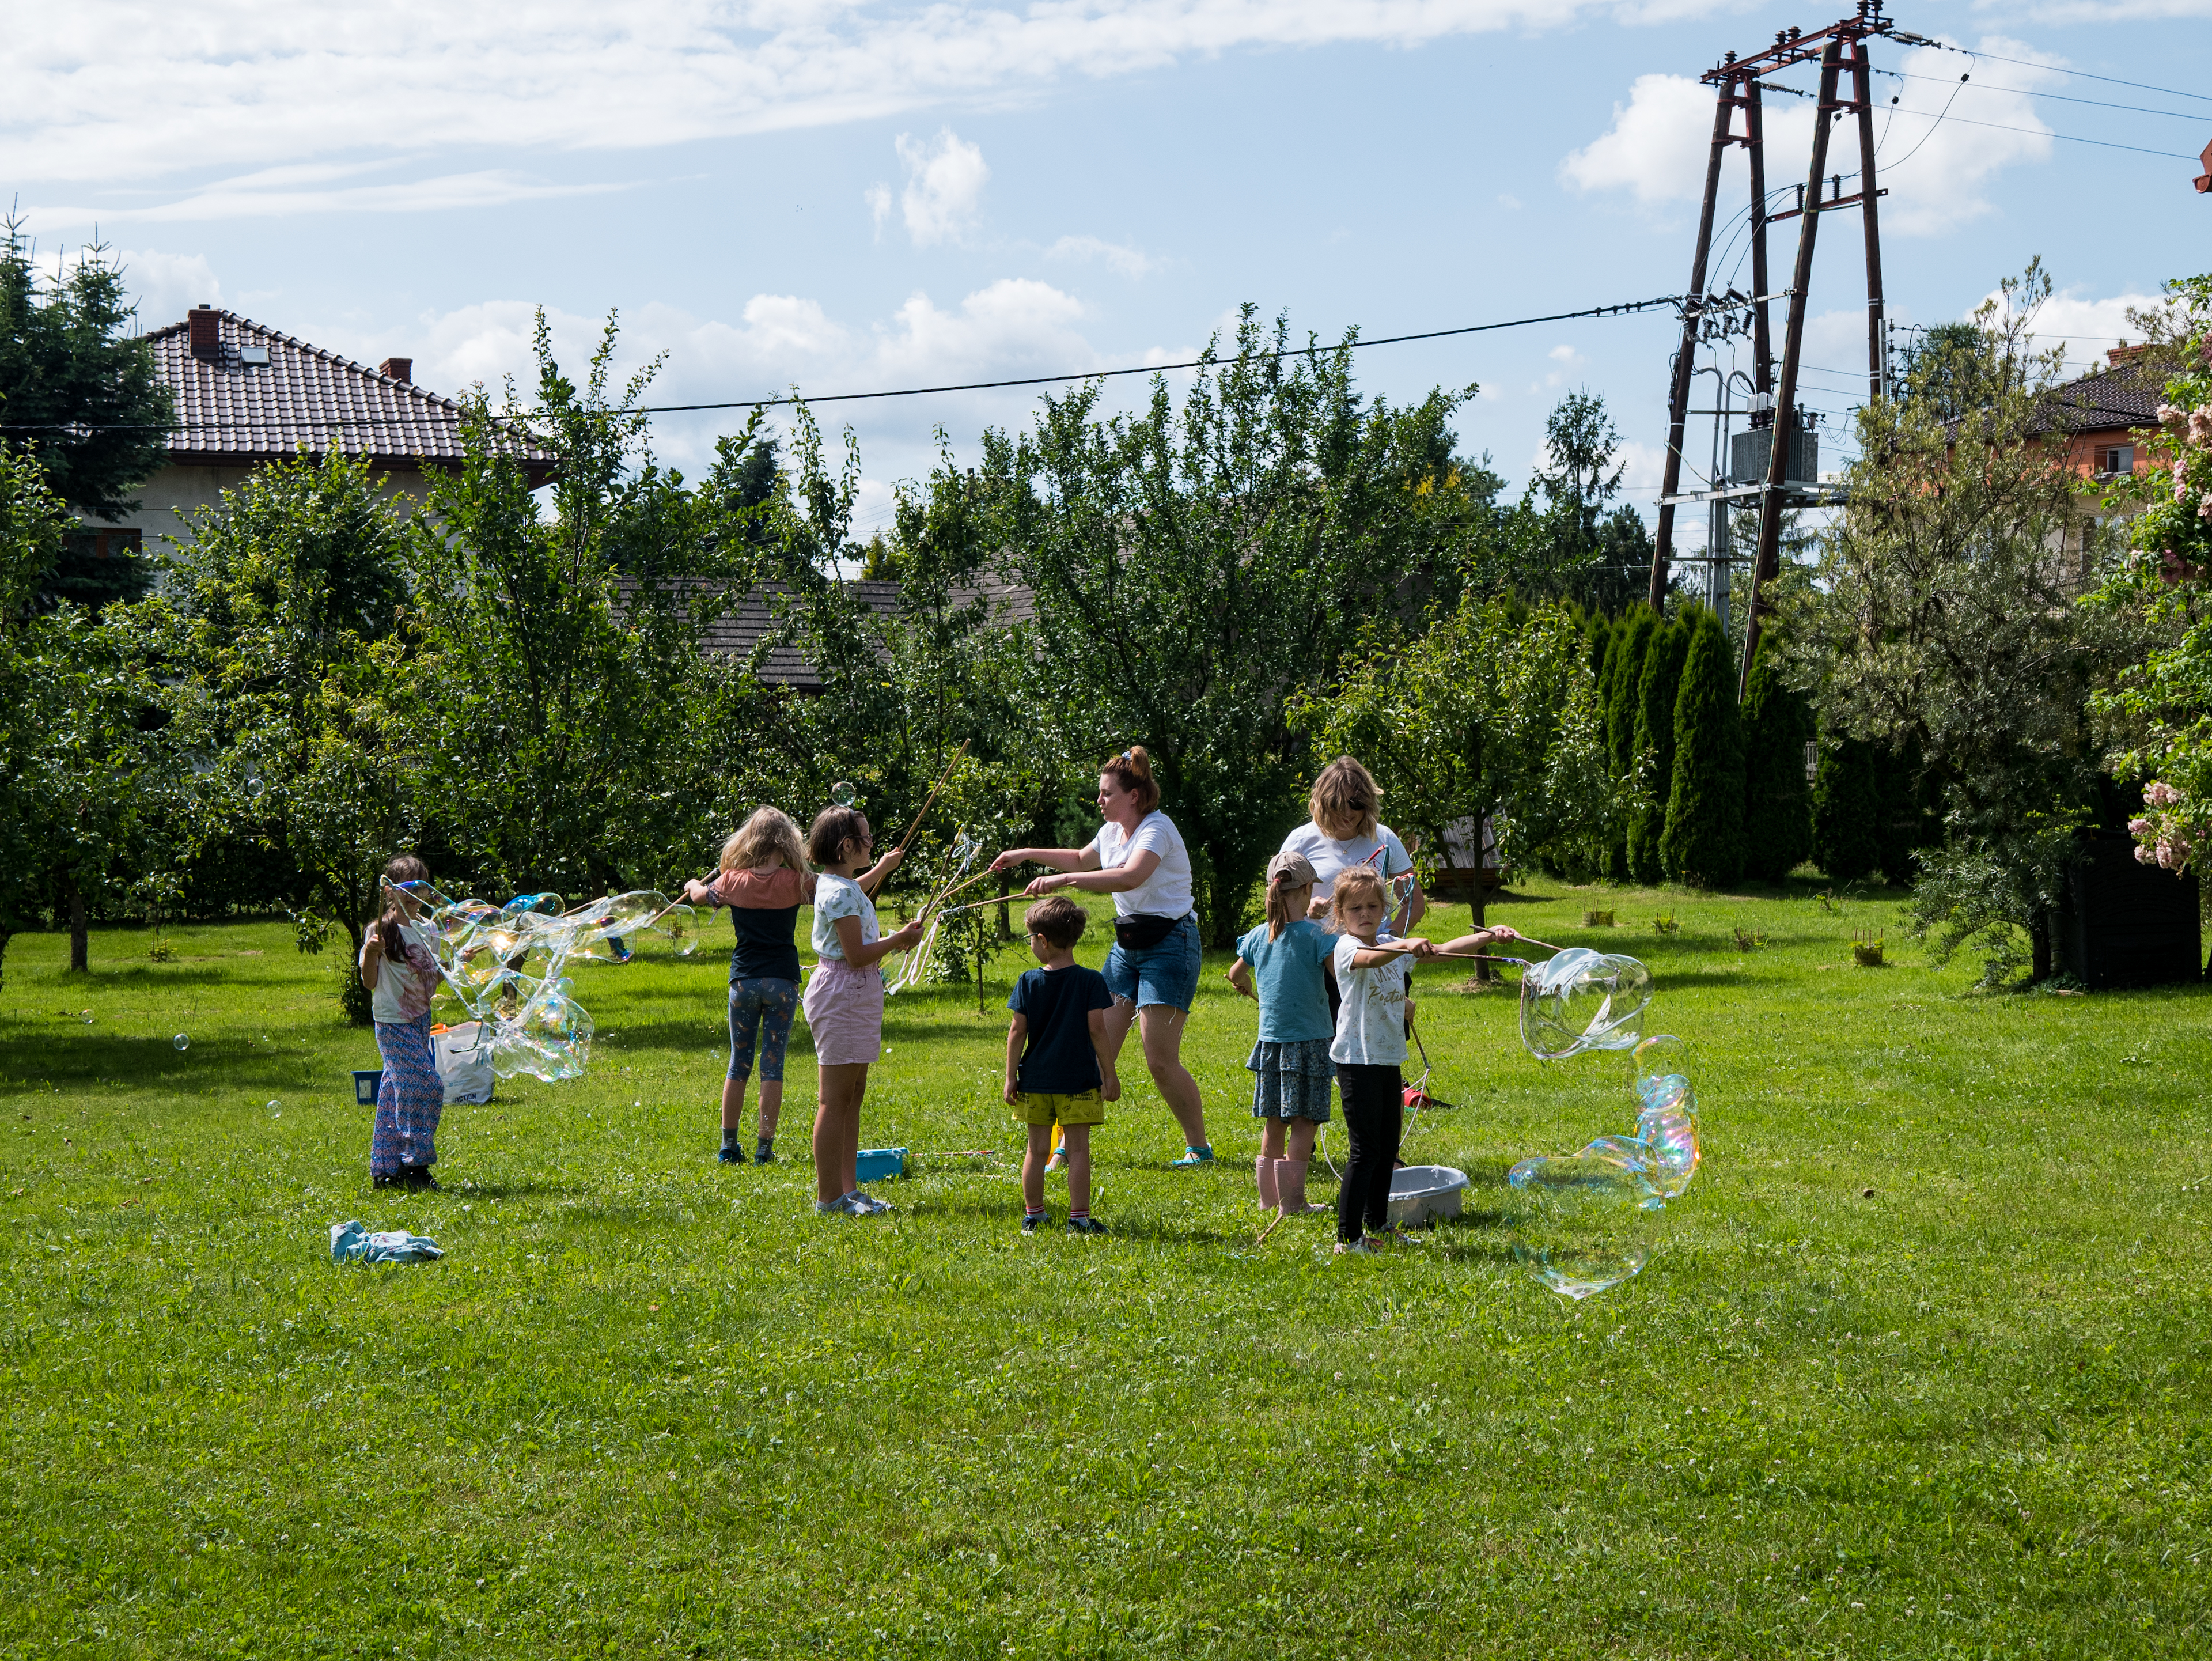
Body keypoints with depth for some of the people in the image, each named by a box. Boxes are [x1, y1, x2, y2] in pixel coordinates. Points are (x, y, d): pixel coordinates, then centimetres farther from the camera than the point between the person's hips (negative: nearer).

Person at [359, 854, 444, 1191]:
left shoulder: (427, 931, 10)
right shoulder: (382, 930, -10)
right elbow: (370, 982, -11)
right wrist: (370, 954, -28)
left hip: (420, 1020, 7)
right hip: (393, 1023, -7)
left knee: (397, 1091, 9)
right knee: (426, 1085, -14)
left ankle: (385, 1169, 13)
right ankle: (415, 1163, -5)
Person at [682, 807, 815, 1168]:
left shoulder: (734, 881, -2)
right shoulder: (795, 881, -8)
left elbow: (699, 896, 19)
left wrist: (692, 886, 43)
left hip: (743, 982, 2)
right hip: (782, 982, -2)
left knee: (738, 1064, 11)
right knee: (773, 1066, 2)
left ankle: (729, 1145, 13)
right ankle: (764, 1147, 1)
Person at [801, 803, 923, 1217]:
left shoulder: (835, 884, 15)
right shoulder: (841, 892, -18)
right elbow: (856, 955, -22)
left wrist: (881, 870, 52)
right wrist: (901, 938, -10)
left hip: (853, 994, 11)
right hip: (842, 993, -11)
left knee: (853, 1094, 13)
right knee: (837, 1098, -7)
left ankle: (847, 1189, 17)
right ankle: (829, 1198, -5)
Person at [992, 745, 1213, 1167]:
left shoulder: (1157, 828, -16)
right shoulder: (1112, 831, 11)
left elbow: (1131, 876, -35)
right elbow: (1082, 860, 35)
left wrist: (1063, 880, -37)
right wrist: (1028, 855, 33)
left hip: (1168, 944, -8)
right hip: (1128, 943, 8)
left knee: (1161, 1061, -11)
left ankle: (1199, 1147, 4)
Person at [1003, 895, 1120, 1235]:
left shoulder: (1028, 982, -2)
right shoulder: (1090, 981, -6)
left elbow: (1017, 1032, -1)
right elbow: (1096, 1030, -9)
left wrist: (1011, 1077, 5)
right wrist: (1110, 1075, -3)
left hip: (1035, 1080, 2)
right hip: (1078, 1079, -2)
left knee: (1037, 1148, 10)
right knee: (1078, 1148, 1)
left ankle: (1033, 1216, 17)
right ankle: (1079, 1218, -1)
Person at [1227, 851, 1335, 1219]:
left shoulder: (1258, 936, 5)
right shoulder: (1317, 934, -11)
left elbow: (1235, 974, 22)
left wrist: (1244, 986, 45)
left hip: (1270, 1039, 5)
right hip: (1309, 1039, -5)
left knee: (1274, 1122, 12)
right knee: (1304, 1121, -2)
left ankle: (1269, 1196, 18)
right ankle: (1293, 1202, -4)